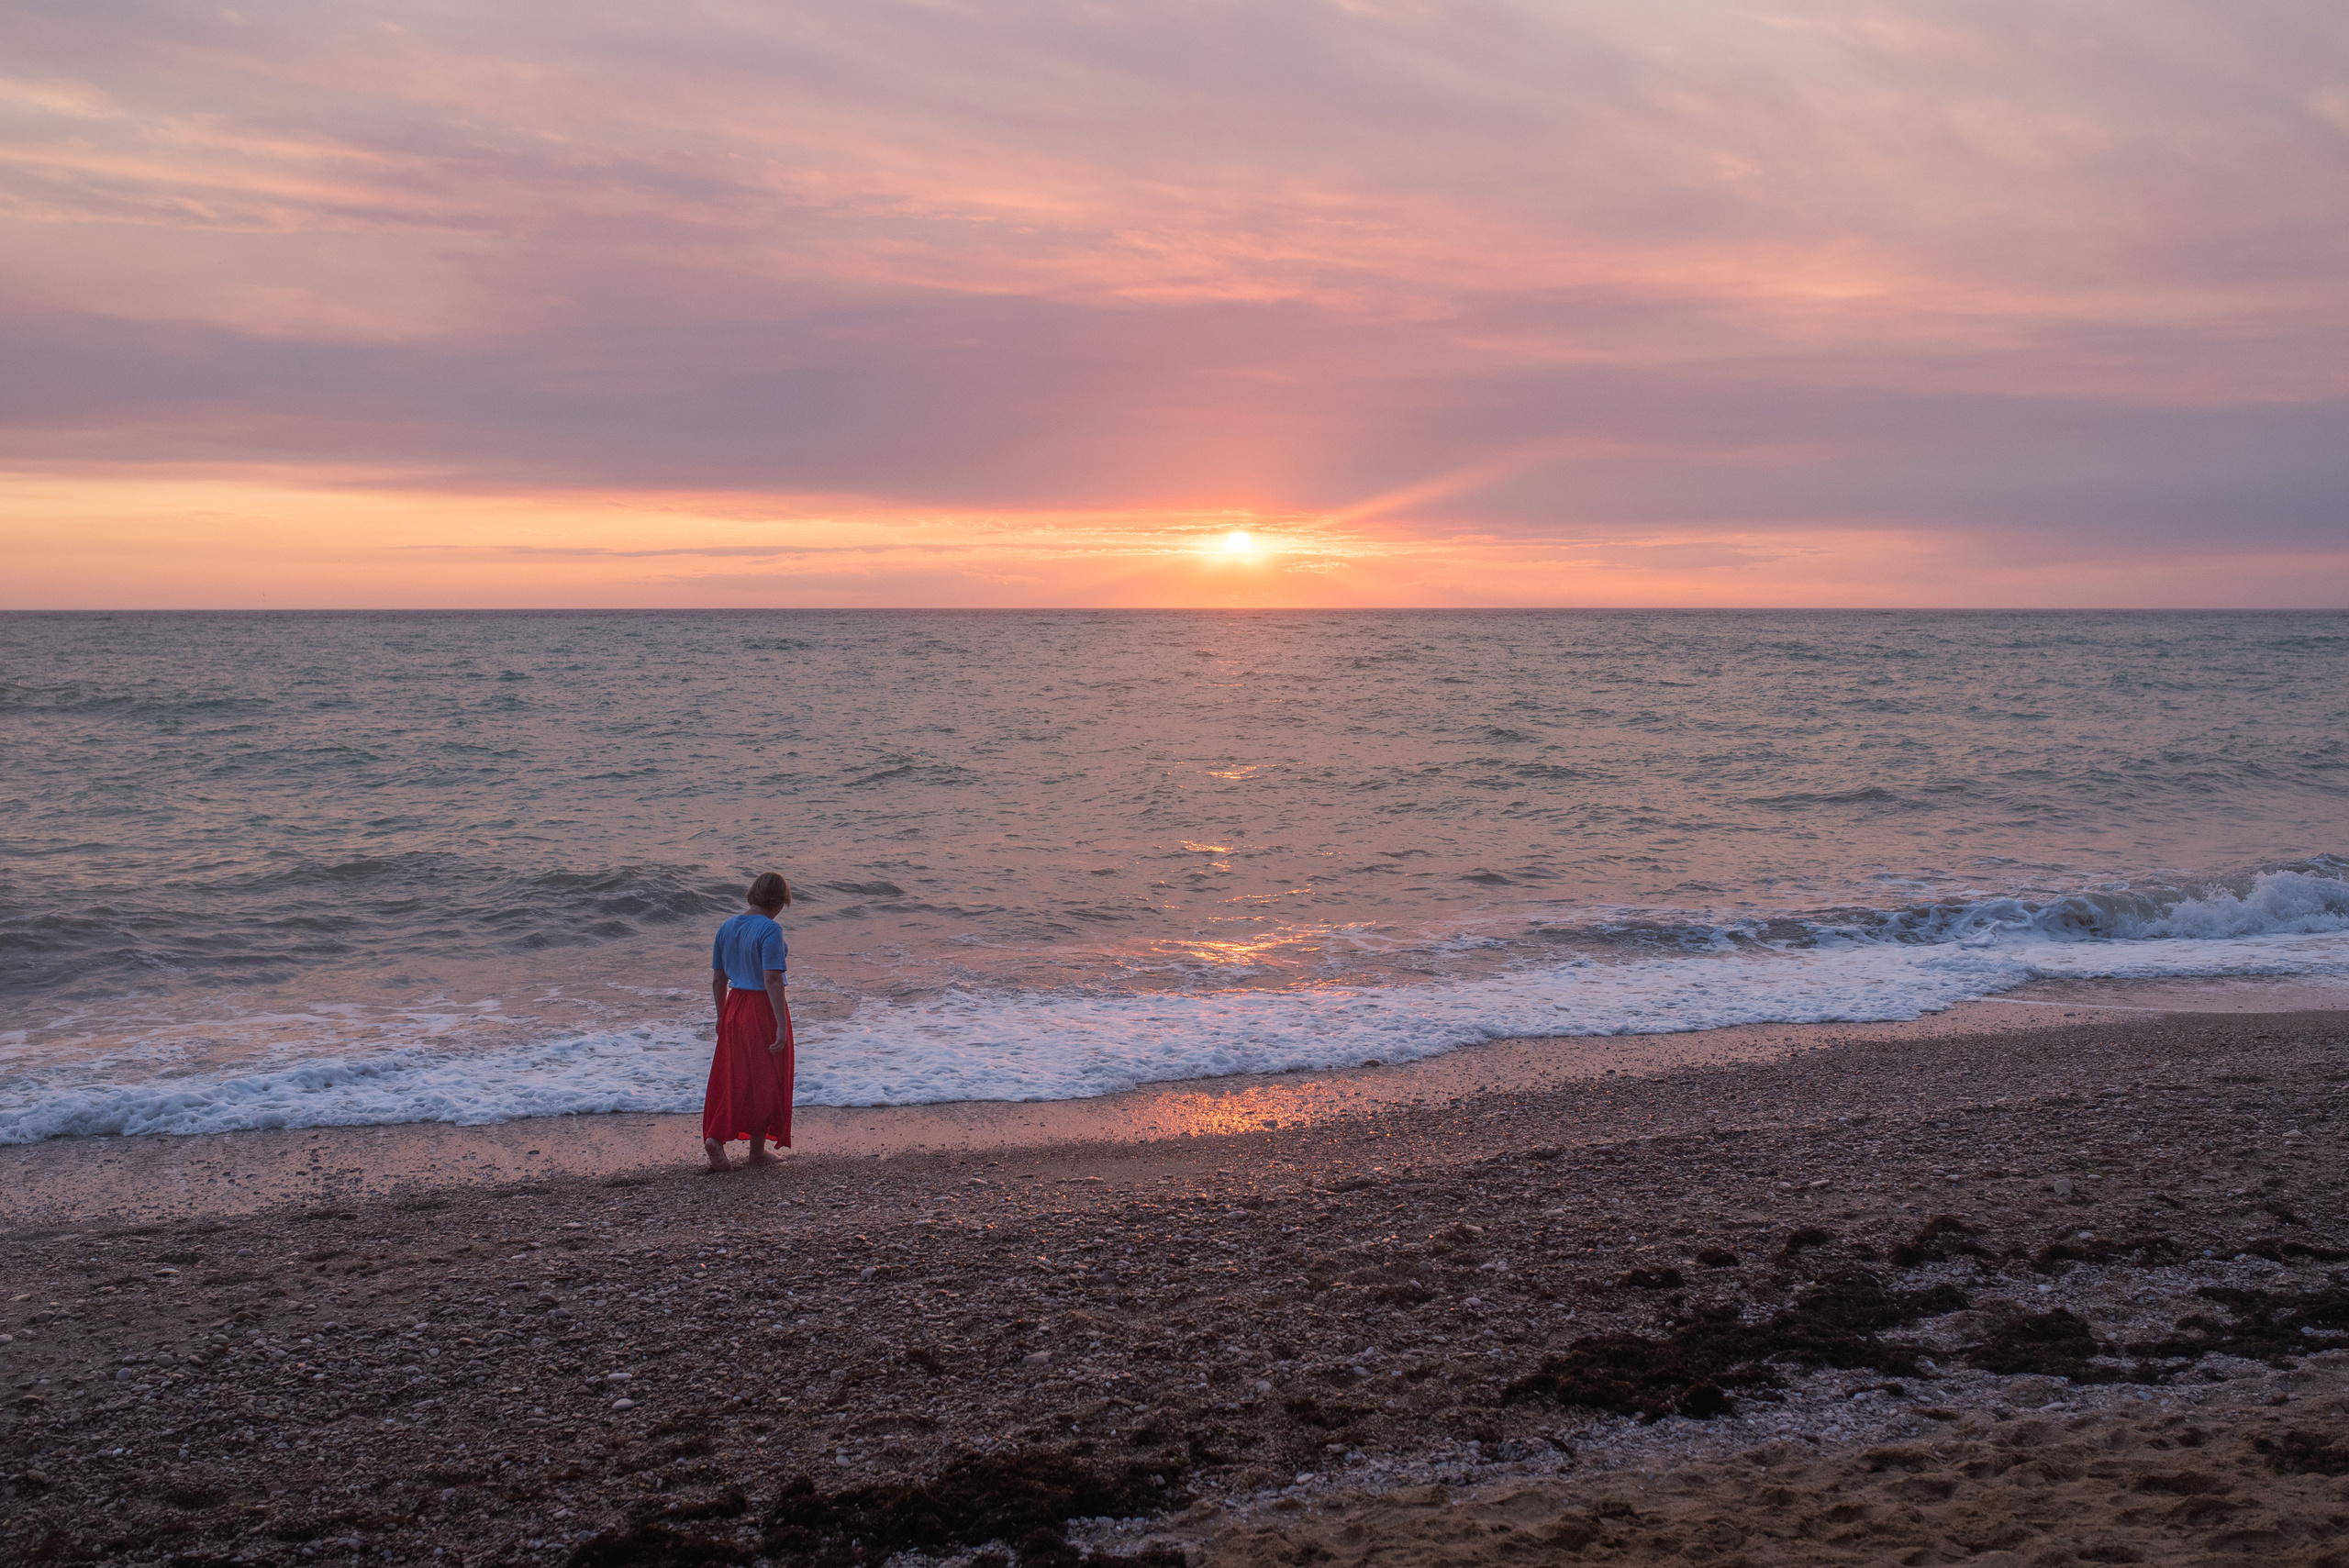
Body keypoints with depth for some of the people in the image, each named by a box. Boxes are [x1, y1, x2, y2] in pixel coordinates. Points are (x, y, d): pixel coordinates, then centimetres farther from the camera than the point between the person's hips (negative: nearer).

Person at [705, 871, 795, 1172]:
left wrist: (721, 1017, 21)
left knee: (732, 1077, 13)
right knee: (765, 1079, 8)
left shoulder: (727, 928, 5)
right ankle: (757, 1150, 17)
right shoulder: (770, 930, -16)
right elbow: (772, 980, -22)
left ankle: (715, 1136, -4)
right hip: (764, 1010, -6)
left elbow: (718, 980, 10)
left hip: (735, 1007, 6)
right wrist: (782, 1024, -20)